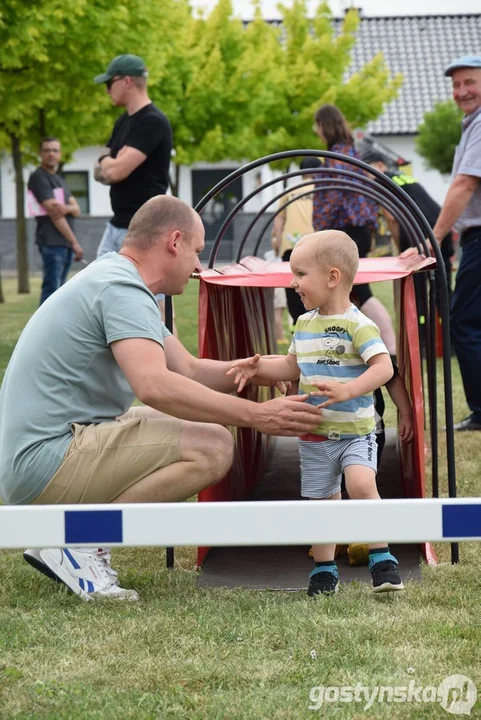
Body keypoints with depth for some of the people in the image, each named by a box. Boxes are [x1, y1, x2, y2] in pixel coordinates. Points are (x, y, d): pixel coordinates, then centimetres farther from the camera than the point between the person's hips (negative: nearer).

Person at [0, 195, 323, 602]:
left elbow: (189, 370, 20)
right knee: (212, 447, -20)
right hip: (47, 462, -11)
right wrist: (255, 416, -28)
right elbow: (155, 386, -30)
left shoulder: (115, 280, 18)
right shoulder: (122, 289, -15)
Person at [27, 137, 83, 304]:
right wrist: (75, 242, -15)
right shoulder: (38, 177, -7)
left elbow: (77, 209, 11)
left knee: (58, 290, 8)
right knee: (51, 289, -14)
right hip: (52, 242, -8)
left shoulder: (60, 179, 20)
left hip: (65, 242, 8)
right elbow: (53, 212, -14)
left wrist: (67, 208, -16)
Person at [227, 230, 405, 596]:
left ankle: (382, 559, -13)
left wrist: (347, 391, -36)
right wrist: (259, 367, 6)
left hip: (355, 431, -6)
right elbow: (292, 366, 22)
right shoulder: (304, 324, 8)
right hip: (314, 434, 6)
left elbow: (383, 367, -24)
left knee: (361, 484, -26)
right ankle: (324, 570, 25)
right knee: (321, 501, 11)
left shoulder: (358, 325, -15)